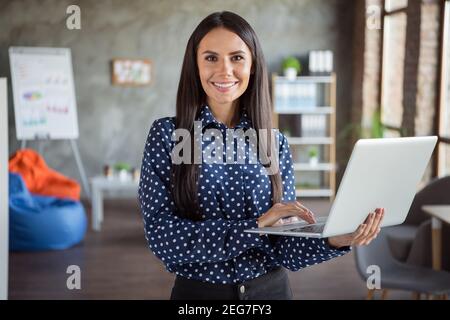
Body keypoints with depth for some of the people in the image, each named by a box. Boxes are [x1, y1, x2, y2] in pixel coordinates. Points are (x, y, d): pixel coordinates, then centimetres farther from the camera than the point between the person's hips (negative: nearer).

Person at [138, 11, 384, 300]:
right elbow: (163, 237, -17)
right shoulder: (166, 135, -9)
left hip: (271, 290, 2)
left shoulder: (276, 143, -2)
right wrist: (255, 226, -24)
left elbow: (283, 247, -3)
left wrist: (334, 240, -22)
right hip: (199, 292, -2)